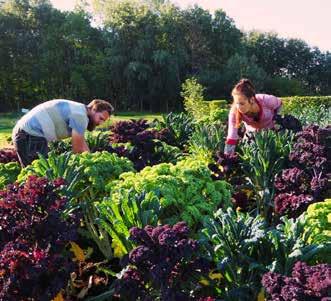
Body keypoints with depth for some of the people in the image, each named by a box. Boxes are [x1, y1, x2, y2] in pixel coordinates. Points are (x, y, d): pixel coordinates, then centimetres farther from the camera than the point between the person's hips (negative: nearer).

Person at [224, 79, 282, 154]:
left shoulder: (266, 100, -37)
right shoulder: (235, 112, -34)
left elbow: (279, 104, -11)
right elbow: (232, 138, -34)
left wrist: (273, 119, -8)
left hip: (272, 130, -1)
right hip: (252, 134, 1)